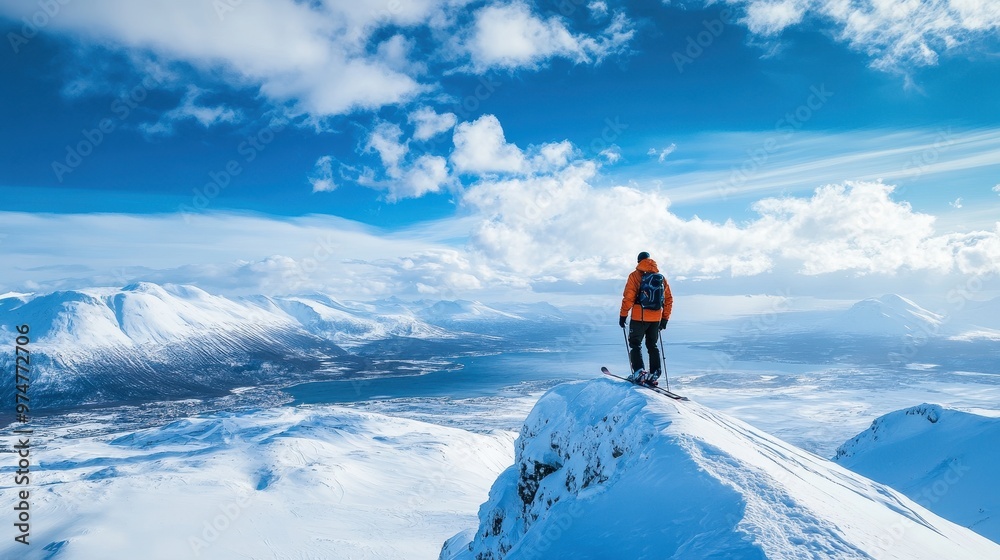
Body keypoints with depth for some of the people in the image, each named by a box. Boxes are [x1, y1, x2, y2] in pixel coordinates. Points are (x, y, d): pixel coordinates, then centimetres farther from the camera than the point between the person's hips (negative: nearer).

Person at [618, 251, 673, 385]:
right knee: (652, 345, 15)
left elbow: (628, 297, -10)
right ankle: (654, 374, 10)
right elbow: (669, 299, 12)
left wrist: (623, 315, -2)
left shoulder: (635, 275, -4)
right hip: (656, 318, 4)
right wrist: (665, 319, 18)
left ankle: (639, 371, -8)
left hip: (639, 317, -4)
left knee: (635, 344, 6)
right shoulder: (661, 277, 10)